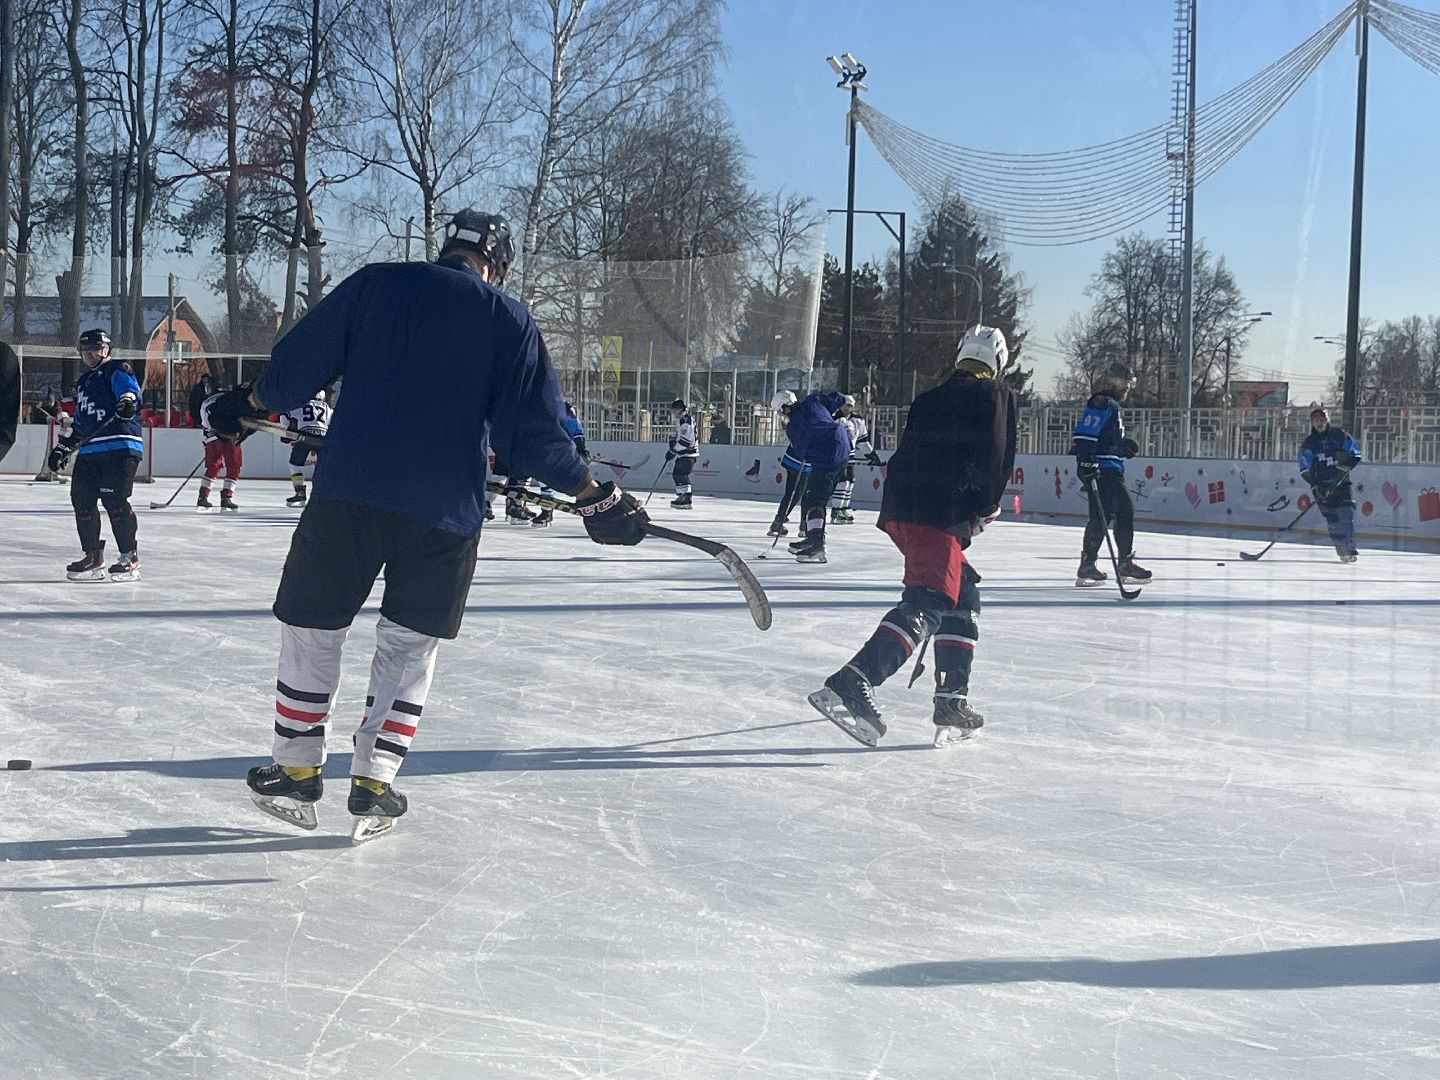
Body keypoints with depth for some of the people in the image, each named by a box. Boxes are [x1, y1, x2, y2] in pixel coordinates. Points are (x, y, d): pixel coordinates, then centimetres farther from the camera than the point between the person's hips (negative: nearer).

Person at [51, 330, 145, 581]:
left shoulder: (117, 370, 1)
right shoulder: (83, 381, 27)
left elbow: (131, 391, -17)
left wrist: (127, 402, -39)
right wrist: (63, 448, 26)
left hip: (120, 447, -9)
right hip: (89, 451, 9)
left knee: (114, 499, -15)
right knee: (82, 500, 4)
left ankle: (130, 557, -9)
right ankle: (93, 558, 13)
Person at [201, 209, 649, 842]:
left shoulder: (374, 285, 7)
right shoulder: (510, 322, 6)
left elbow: (302, 361, 7)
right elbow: (532, 429, 2)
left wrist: (250, 404, 25)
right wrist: (593, 494, 11)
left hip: (347, 492, 0)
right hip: (444, 511, 0)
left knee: (312, 626, 16)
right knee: (409, 644, 16)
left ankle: (296, 772, 21)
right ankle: (374, 783, 11)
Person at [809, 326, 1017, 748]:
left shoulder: (929, 399, 24)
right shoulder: (996, 395, 8)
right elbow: (996, 460, -4)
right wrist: (987, 507, 9)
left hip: (899, 509, 8)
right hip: (939, 515, -8)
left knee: (963, 597, 20)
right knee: (927, 606, -17)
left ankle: (952, 702, 16)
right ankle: (852, 682, -37)